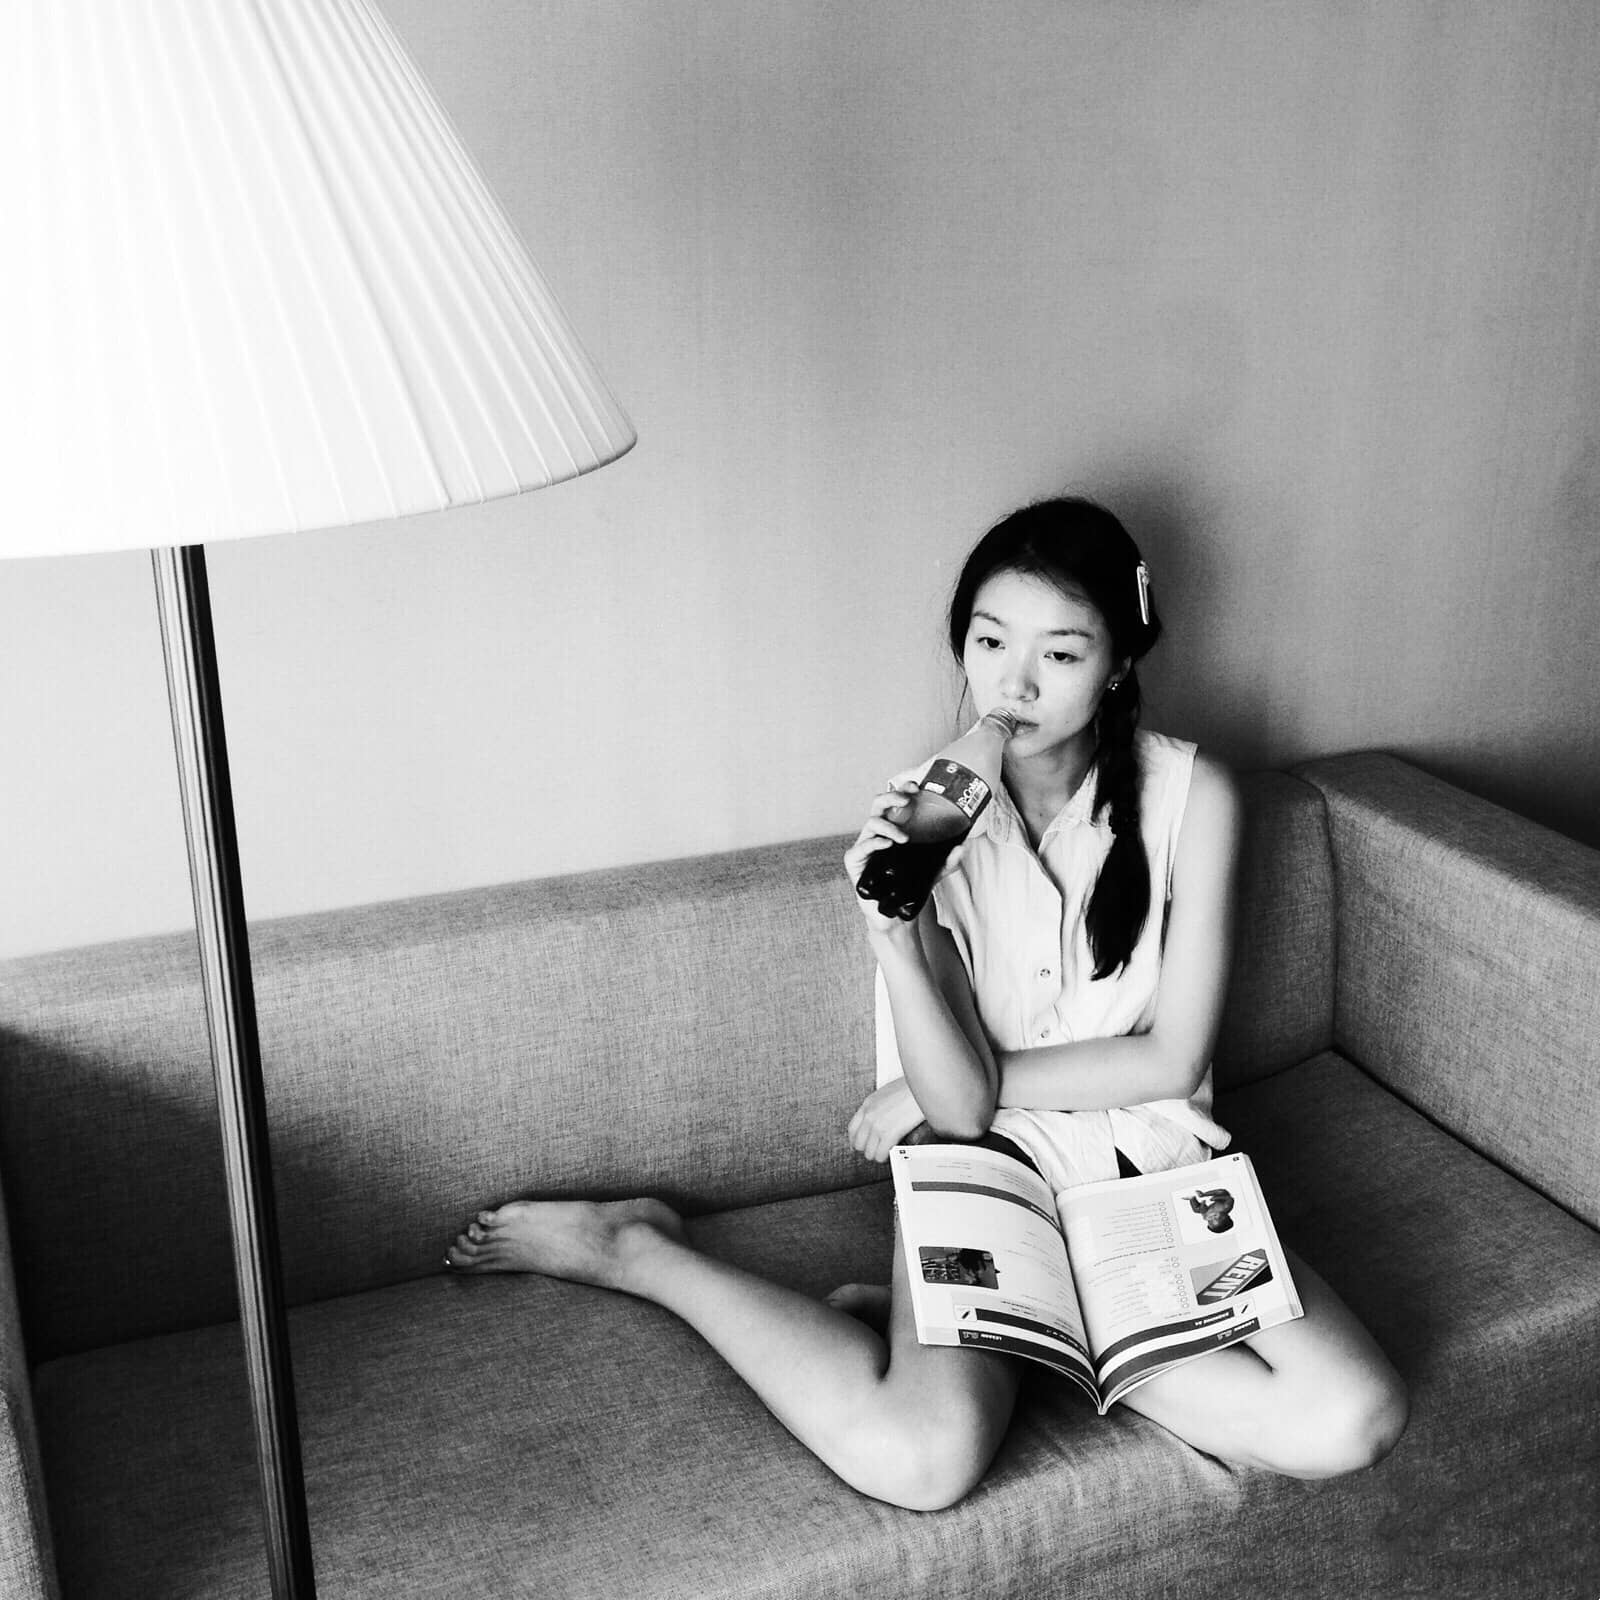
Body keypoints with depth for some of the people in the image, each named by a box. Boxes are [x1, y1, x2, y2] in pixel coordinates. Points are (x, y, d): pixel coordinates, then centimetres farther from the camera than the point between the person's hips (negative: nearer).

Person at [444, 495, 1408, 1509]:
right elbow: (959, 1104, -15)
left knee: (1352, 1420, -23)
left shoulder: (1190, 795, -8)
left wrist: (957, 1083, -9)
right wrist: (892, 931, -32)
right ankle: (635, 1251, -5)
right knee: (916, 1458, -29)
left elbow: (1172, 1059, -8)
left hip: (1157, 1160, 3)